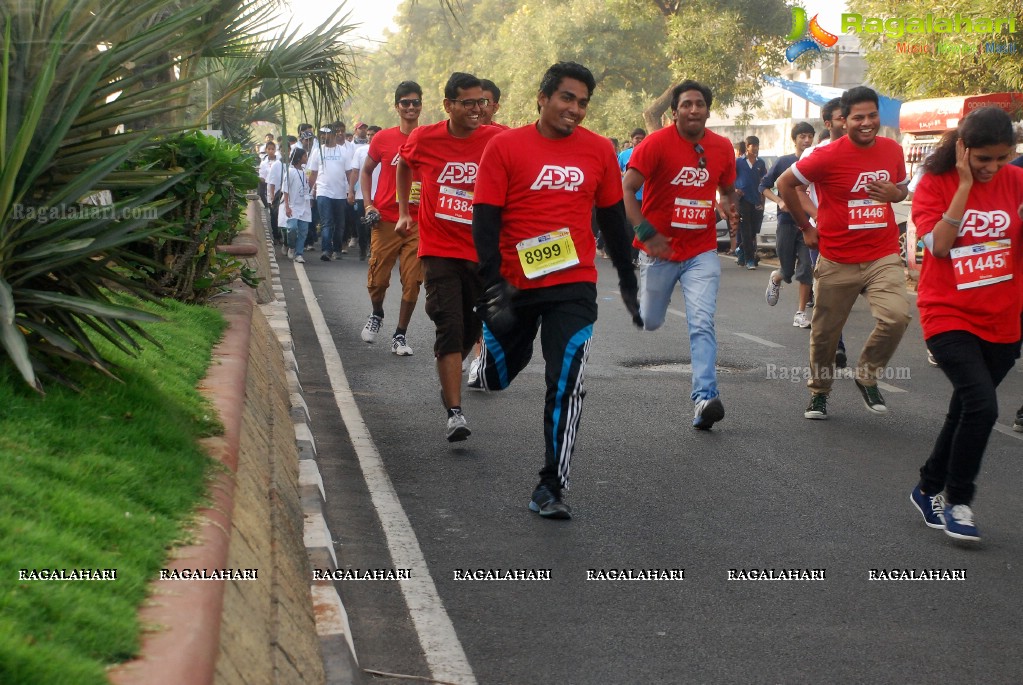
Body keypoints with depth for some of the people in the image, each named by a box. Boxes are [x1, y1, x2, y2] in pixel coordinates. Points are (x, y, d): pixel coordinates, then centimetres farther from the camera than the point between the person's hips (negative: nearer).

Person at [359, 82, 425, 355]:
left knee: (412, 282, -1)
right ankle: (376, 314, 33)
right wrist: (368, 204, 2)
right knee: (378, 279, 1)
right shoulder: (383, 139, 1)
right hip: (385, 220, 0)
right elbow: (366, 171, 14)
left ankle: (400, 335, 13)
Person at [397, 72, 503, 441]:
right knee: (449, 326, -12)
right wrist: (404, 212, 18)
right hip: (439, 251, -2)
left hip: (482, 251, 2)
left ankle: (449, 379, 43)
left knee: (470, 327, 14)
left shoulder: (497, 140, -5)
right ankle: (455, 413, -15)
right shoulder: (424, 139, -2)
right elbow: (403, 165, 19)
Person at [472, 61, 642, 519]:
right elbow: (485, 219, -7)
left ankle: (552, 486, 0)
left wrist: (628, 282, 18)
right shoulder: (505, 146, -5)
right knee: (496, 376, 17)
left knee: (565, 385, -9)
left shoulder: (598, 150, 3)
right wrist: (494, 284, -16)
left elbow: (612, 218, 13)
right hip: (514, 285, 0)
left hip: (574, 287, 0)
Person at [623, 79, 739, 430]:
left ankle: (705, 398, -20)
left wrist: (731, 208, -6)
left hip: (702, 251, 2)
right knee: (649, 323, 15)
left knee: (702, 324, -14)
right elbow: (626, 189, -16)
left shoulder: (722, 147, 1)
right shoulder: (657, 143, -13)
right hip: (660, 249, -1)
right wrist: (646, 233, -24)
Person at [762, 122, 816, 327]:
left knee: (806, 268, -6)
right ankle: (775, 279, 44)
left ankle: (801, 314, 3)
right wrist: (779, 202, -9)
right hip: (787, 220, 0)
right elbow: (764, 186, 7)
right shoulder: (784, 162, 1)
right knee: (788, 270, 7)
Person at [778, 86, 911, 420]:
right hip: (837, 261, -2)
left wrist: (894, 194, -6)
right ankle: (819, 392, 33)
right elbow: (785, 183, -3)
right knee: (825, 331, 9)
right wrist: (806, 227, 1)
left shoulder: (893, 150, 2)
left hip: (883, 256, 2)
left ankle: (867, 376, 6)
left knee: (897, 316, -19)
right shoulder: (829, 155, -12)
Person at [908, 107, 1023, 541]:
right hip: (949, 316, -4)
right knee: (982, 404, -19)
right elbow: (939, 245, -19)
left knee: (964, 411, 13)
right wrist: (965, 185, -19)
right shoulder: (935, 184, -7)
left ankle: (929, 489, 32)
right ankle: (957, 501, -3)